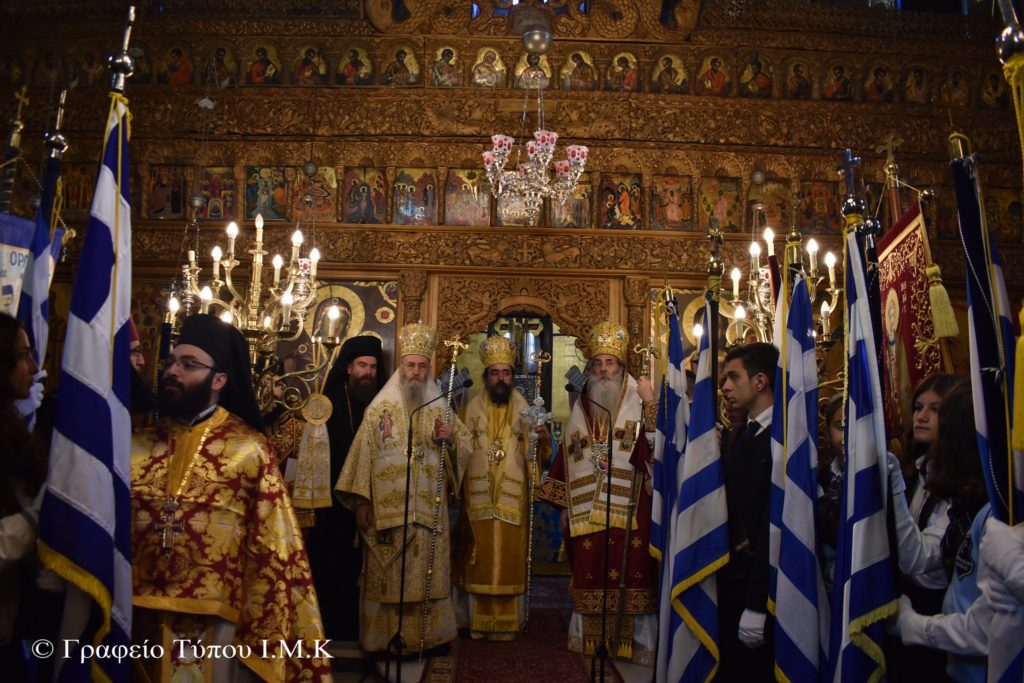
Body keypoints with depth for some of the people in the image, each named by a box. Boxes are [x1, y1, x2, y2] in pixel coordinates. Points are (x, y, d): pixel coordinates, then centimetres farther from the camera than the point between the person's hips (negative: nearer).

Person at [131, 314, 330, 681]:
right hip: (137, 613, 4)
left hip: (209, 620, -3)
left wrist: (267, 634, -7)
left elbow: (274, 545, -5)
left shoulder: (249, 449, -5)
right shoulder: (138, 445, 7)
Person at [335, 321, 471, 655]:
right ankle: (387, 636, 16)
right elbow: (364, 454, -3)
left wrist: (451, 438, -12)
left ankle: (427, 634, 20)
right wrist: (361, 500, -9)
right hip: (387, 507, -2)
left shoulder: (440, 408, 8)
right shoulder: (380, 408, 2)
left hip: (429, 509, 2)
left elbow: (466, 442, 11)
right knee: (388, 575, 3)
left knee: (428, 572, 7)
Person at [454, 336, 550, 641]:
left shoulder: (524, 410, 5)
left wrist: (540, 438, -21)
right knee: (479, 561, 5)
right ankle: (479, 621, 17)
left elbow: (535, 453, -2)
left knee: (510, 559, 4)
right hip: (478, 499, 0)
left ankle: (508, 622, 16)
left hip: (513, 501, 0)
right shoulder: (472, 408, 6)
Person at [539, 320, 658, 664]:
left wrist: (651, 402, -23)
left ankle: (636, 641, 11)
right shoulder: (581, 407, 12)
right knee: (589, 573, 8)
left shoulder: (638, 403, 0)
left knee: (629, 572, -2)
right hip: (586, 507, 4)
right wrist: (563, 504, 12)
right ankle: (589, 637, 21)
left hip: (628, 508, -3)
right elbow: (567, 457, 14)